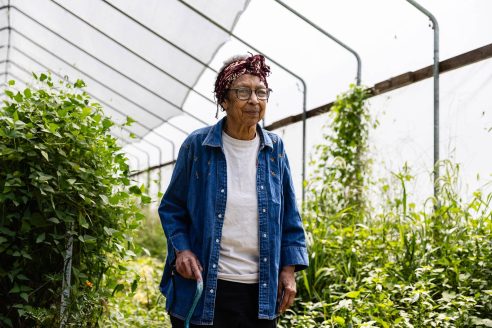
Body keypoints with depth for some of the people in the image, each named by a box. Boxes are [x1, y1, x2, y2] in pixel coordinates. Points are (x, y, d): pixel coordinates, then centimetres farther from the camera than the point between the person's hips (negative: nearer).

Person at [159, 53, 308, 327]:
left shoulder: (274, 149, 4)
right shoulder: (198, 145, -4)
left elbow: (290, 217, 9)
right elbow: (172, 208, 5)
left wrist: (289, 270, 3)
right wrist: (182, 249, -10)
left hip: (262, 292, 3)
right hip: (204, 287, -2)